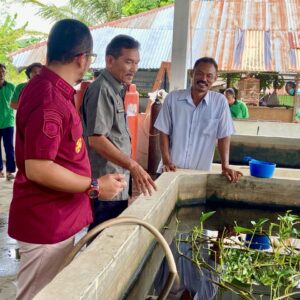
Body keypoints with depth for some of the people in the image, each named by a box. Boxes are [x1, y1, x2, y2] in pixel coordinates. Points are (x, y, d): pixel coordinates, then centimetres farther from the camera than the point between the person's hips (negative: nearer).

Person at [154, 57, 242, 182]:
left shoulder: (220, 102, -5)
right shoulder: (173, 98, -4)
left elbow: (223, 136, -2)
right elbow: (164, 132, -1)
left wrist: (225, 167, -8)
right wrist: (166, 161, -9)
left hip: (200, 173, 0)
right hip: (171, 170, 0)